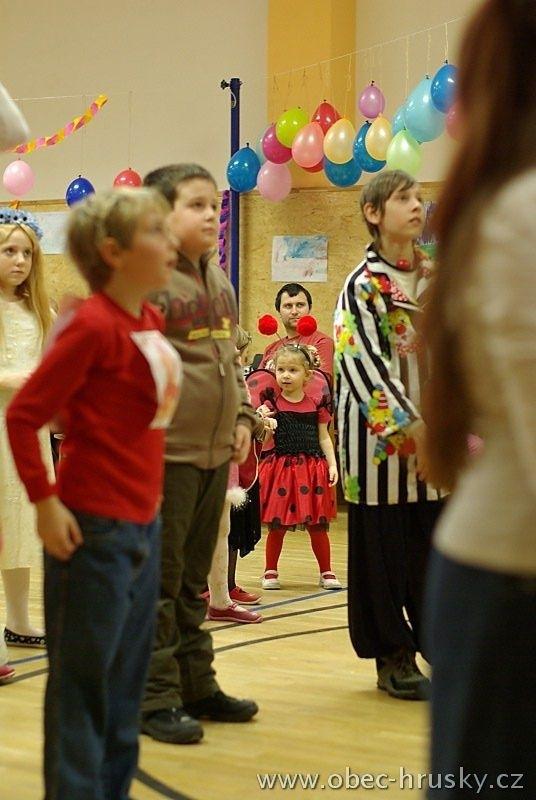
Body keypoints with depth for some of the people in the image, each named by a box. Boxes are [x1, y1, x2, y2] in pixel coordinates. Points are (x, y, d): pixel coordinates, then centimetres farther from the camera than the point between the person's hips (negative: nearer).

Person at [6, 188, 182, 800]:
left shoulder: (150, 320, 8)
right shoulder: (93, 325, -17)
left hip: (142, 524, 8)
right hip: (94, 528, -8)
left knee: (126, 678, 16)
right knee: (82, 681, 2)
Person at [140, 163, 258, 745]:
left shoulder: (218, 281, 14)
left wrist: (241, 417, 13)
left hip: (216, 452, 8)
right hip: (165, 454, -8)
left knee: (194, 578, 17)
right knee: (158, 580, 0)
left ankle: (196, 685, 27)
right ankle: (155, 698, 9)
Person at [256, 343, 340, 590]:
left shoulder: (316, 402, 2)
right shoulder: (272, 403, -2)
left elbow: (324, 438, 7)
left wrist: (332, 464, -1)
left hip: (312, 468, 1)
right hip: (280, 466, -1)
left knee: (317, 525, 8)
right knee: (277, 525, 5)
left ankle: (326, 572, 20)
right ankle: (270, 571, 19)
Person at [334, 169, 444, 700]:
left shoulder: (438, 278, 12)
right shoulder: (363, 285, -5)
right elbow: (366, 364, -13)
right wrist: (411, 429, -19)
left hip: (437, 433, 5)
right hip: (384, 435, -5)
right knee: (386, 545, 1)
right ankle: (393, 659, 10)